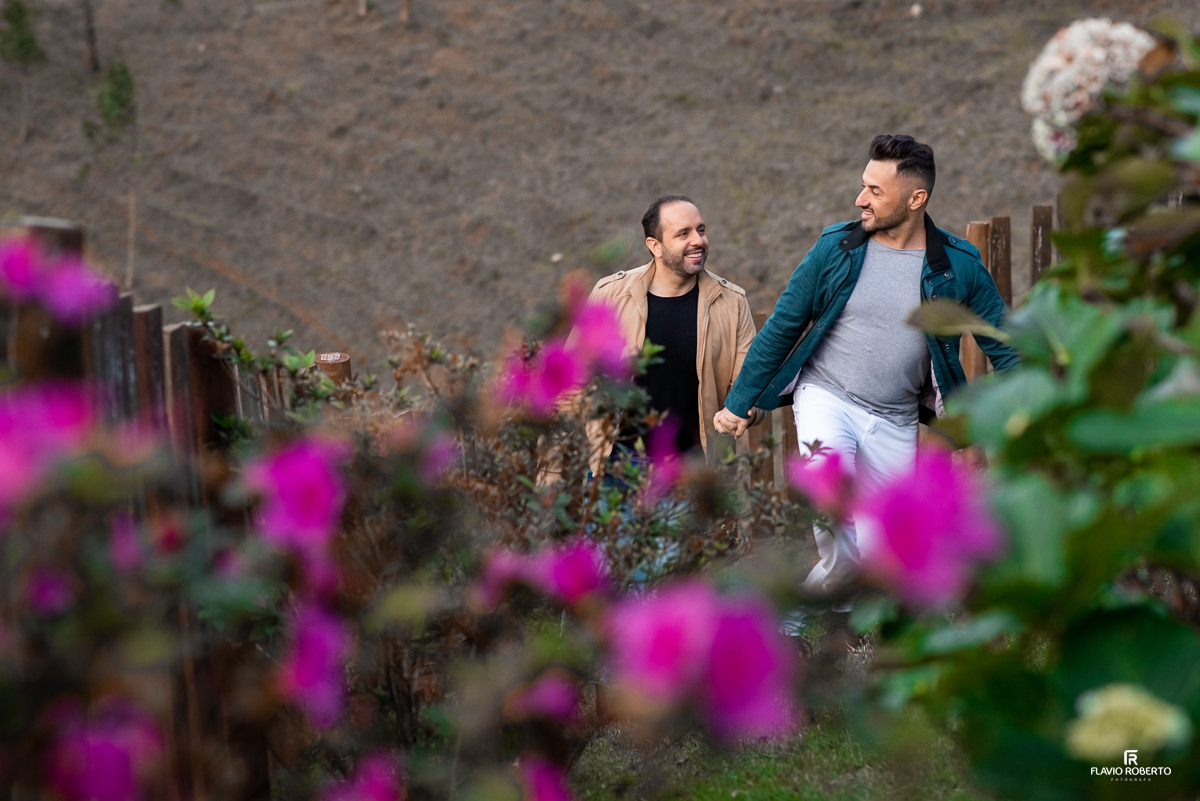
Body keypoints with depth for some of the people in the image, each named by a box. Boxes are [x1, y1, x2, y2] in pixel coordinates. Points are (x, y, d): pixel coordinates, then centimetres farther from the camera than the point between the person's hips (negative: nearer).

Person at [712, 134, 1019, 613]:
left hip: (896, 419, 1)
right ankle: (838, 568, -14)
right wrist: (738, 403, 5)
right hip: (826, 394, -1)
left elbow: (1003, 349, 4)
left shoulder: (958, 265, -4)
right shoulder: (837, 248, -4)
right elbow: (781, 328, 4)